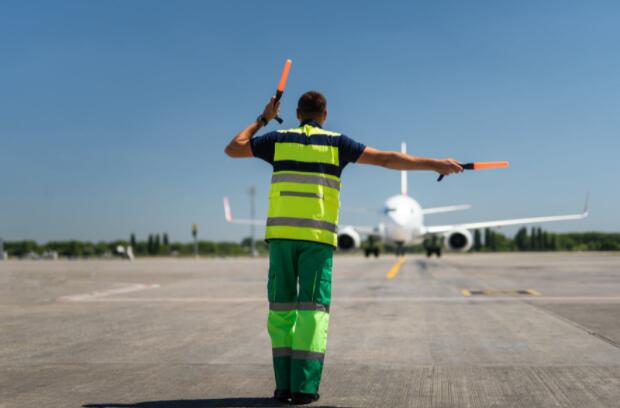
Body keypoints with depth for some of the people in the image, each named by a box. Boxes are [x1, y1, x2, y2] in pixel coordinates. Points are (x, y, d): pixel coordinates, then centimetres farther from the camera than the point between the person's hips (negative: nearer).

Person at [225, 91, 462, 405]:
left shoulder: (279, 139, 12)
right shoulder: (336, 143, 8)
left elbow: (232, 149, 22)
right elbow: (387, 159, 2)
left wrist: (263, 119, 32)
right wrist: (435, 164, 5)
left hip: (281, 233, 2)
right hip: (318, 237, -1)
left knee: (281, 309, 7)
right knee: (313, 311, 0)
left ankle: (284, 385, 3)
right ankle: (304, 387, -7)